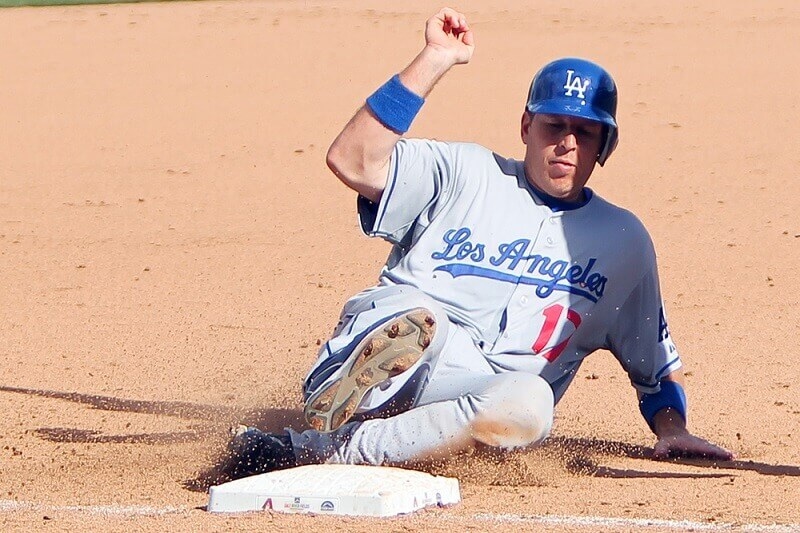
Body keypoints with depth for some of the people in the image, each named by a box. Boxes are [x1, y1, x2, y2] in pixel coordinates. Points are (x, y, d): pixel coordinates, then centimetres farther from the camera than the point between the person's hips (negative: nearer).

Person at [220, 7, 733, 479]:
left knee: (529, 403, -37)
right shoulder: (465, 174, 12)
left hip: (482, 402, 3)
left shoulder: (623, 241, 20)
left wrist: (671, 428, 5)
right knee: (420, 321, -37)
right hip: (368, 366, -2)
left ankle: (324, 453, -38)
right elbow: (354, 162, -4)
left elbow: (656, 360, 26)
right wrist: (434, 61, -8)